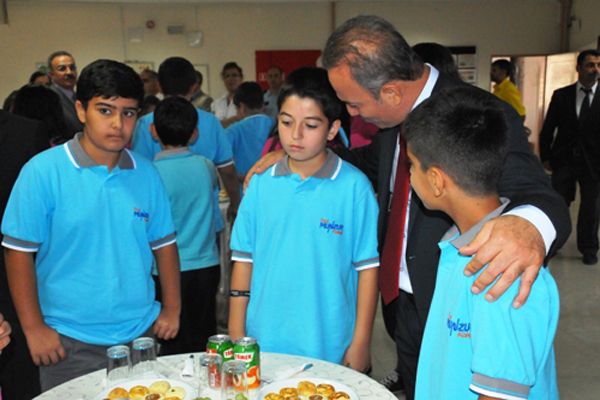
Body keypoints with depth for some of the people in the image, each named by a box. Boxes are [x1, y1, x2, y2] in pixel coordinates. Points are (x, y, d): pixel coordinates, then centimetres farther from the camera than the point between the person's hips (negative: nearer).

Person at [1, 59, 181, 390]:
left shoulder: (146, 174, 0)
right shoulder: (43, 171, -10)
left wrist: (172, 309, 6)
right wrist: (34, 328, -8)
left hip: (141, 333, 4)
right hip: (69, 343, -3)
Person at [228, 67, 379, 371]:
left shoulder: (354, 186, -10)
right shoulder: (261, 182, -1)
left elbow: (367, 267, -7)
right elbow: (244, 260, 3)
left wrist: (360, 343, -6)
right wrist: (236, 335, 3)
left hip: (330, 347, -2)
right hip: (263, 342, 3)